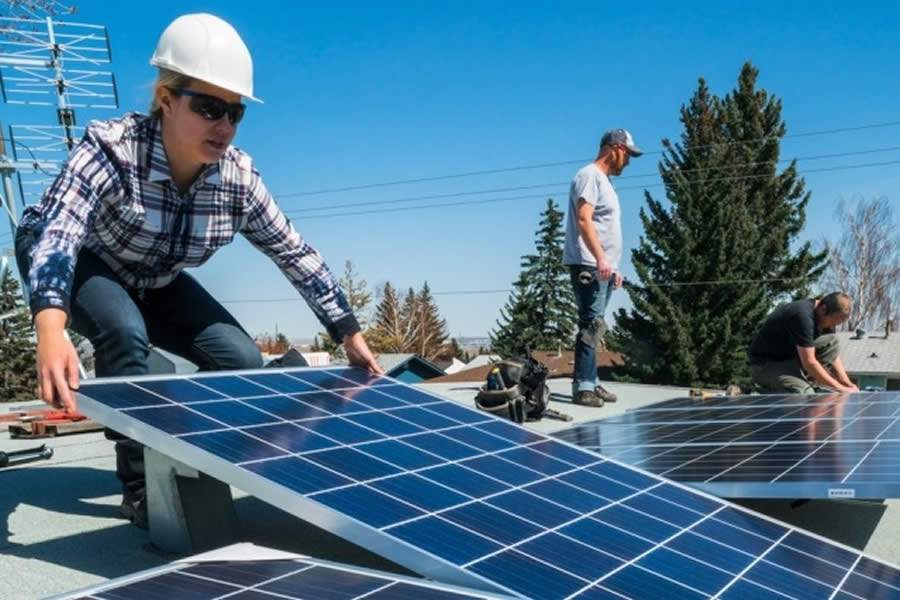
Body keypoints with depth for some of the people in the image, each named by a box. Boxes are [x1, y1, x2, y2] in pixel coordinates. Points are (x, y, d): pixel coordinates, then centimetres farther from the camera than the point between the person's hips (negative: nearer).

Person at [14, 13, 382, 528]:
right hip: (73, 267, -4)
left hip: (154, 283, 5)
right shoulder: (111, 149, -35)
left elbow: (297, 255, -12)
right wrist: (52, 333, -68)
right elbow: (55, 235, -49)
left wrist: (351, 336, -11)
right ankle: (141, 485, -18)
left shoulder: (238, 177, -22)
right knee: (125, 333, -36)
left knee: (243, 361, -12)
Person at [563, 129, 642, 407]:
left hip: (602, 269, 10)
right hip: (589, 267, -10)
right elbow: (584, 220, -18)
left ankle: (589, 384, 14)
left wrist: (613, 268, 22)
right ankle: (583, 387, -12)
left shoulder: (604, 181, 23)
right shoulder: (590, 175, -6)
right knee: (591, 326, -12)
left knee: (594, 328, 10)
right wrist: (600, 258, -27)